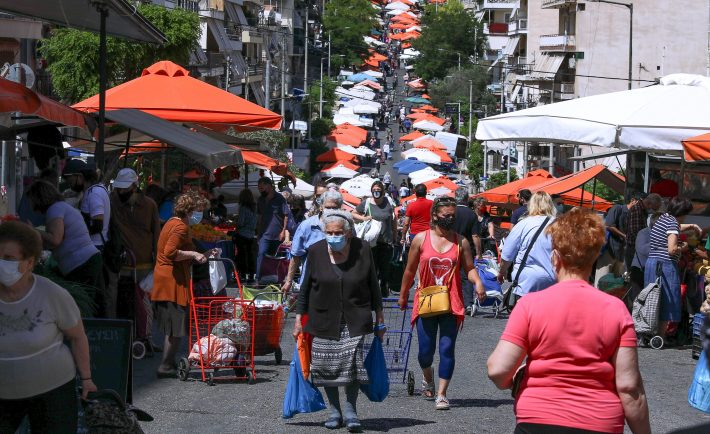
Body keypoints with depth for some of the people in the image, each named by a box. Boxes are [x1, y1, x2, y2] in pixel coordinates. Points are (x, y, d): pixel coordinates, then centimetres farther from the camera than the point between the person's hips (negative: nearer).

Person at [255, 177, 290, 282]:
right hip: (265, 234, 2)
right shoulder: (261, 200, 11)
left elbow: (286, 215, -3)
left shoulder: (279, 199, -4)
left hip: (277, 234, -2)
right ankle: (258, 278, -19)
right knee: (261, 254, -15)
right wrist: (258, 231, 15)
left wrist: (283, 231, -9)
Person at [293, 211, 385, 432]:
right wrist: (299, 318, 4)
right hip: (324, 319, 1)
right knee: (326, 365, 1)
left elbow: (373, 285, 6)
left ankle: (350, 410, -1)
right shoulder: (316, 251, -1)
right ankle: (335, 411, 15)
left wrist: (379, 316, 8)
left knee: (353, 362, -13)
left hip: (355, 319, -1)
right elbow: (306, 286, 6)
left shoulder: (362, 250, -3)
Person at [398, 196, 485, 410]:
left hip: (451, 304, 0)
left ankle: (442, 394, 1)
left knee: (447, 349, -4)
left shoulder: (461, 242, 4)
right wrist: (403, 296, 17)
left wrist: (477, 282, -17)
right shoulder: (421, 239, 2)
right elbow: (410, 270, 10)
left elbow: (469, 268, 4)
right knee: (426, 349, 3)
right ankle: (428, 379, 35)